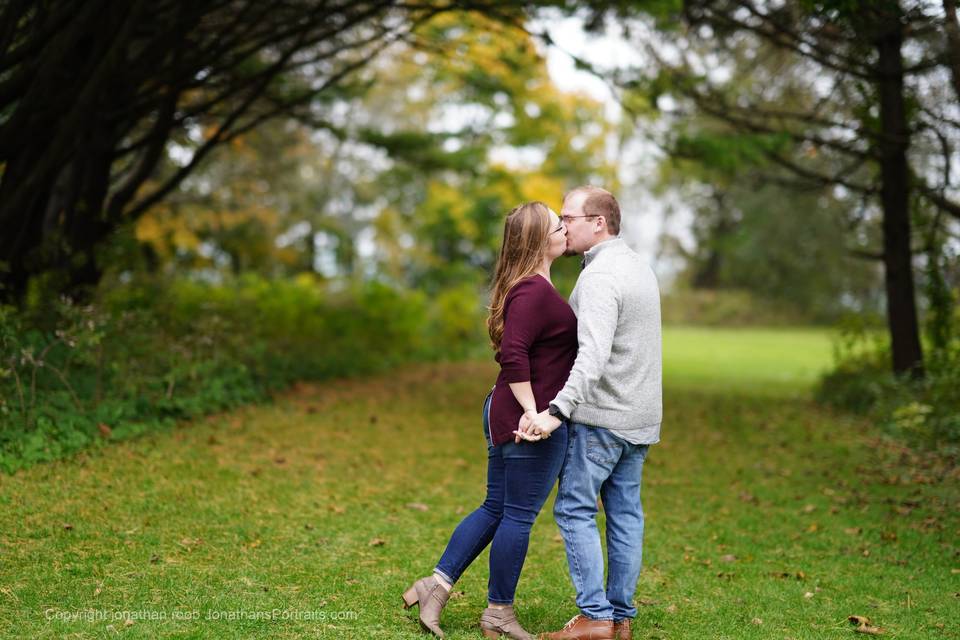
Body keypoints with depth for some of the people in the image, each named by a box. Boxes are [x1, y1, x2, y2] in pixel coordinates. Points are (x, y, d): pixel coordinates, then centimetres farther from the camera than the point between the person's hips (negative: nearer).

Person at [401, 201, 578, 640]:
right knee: (519, 515, 1)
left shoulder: (527, 287, 15)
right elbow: (513, 355, -27)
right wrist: (534, 414, -24)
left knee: (496, 509, 16)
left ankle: (437, 584, 16)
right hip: (529, 421, -10)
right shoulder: (534, 291, -18)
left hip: (505, 413, 10)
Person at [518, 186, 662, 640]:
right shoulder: (640, 268, 14)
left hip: (602, 416, -9)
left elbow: (593, 356, -31)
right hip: (640, 416, 9)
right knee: (625, 513, 10)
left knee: (575, 509, -3)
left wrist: (556, 412, -39)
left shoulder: (600, 276, -17)